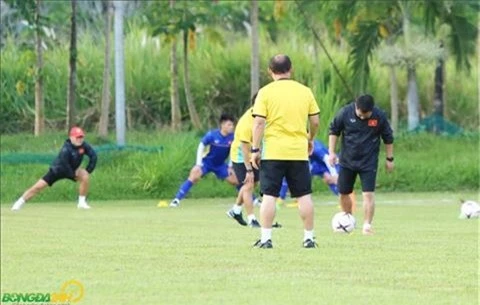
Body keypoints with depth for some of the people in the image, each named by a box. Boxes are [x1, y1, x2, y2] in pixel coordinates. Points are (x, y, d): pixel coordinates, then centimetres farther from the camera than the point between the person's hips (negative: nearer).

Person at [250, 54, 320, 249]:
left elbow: (259, 123, -9)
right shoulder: (305, 92, 5)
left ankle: (266, 238, -2)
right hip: (299, 152, 2)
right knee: (304, 196, 8)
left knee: (269, 196, 0)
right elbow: (315, 121, 9)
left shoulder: (266, 92, -4)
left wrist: (255, 149, -4)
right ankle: (309, 238, 10)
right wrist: (311, 139, 26)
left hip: (272, 152, -2)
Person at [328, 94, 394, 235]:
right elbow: (334, 131, 1)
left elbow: (388, 138, 1)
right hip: (347, 160, 2)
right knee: (343, 193, 9)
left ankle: (367, 225, -5)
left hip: (369, 162, -2)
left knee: (368, 194, -12)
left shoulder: (380, 116, -13)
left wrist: (389, 159, 4)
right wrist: (331, 152, -3)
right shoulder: (345, 113, -13)